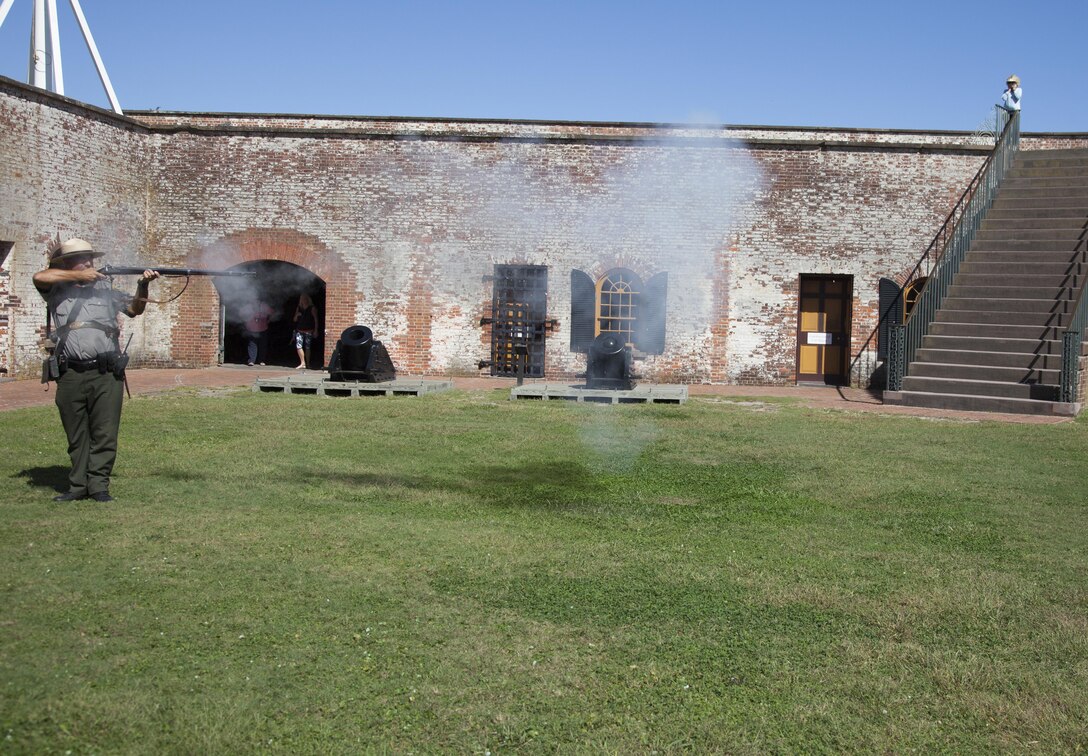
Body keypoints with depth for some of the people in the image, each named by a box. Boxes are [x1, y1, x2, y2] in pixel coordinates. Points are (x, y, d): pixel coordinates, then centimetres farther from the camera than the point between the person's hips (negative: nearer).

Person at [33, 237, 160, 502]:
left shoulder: (105, 288, 13)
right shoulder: (57, 290, 10)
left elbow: (135, 308, 10)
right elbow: (40, 277, -9)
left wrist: (143, 285, -8)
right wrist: (79, 276, -5)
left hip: (106, 373, 0)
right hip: (70, 374, 0)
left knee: (105, 433, -2)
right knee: (76, 436, 9)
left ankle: (99, 485, 7)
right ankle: (78, 486, 18)